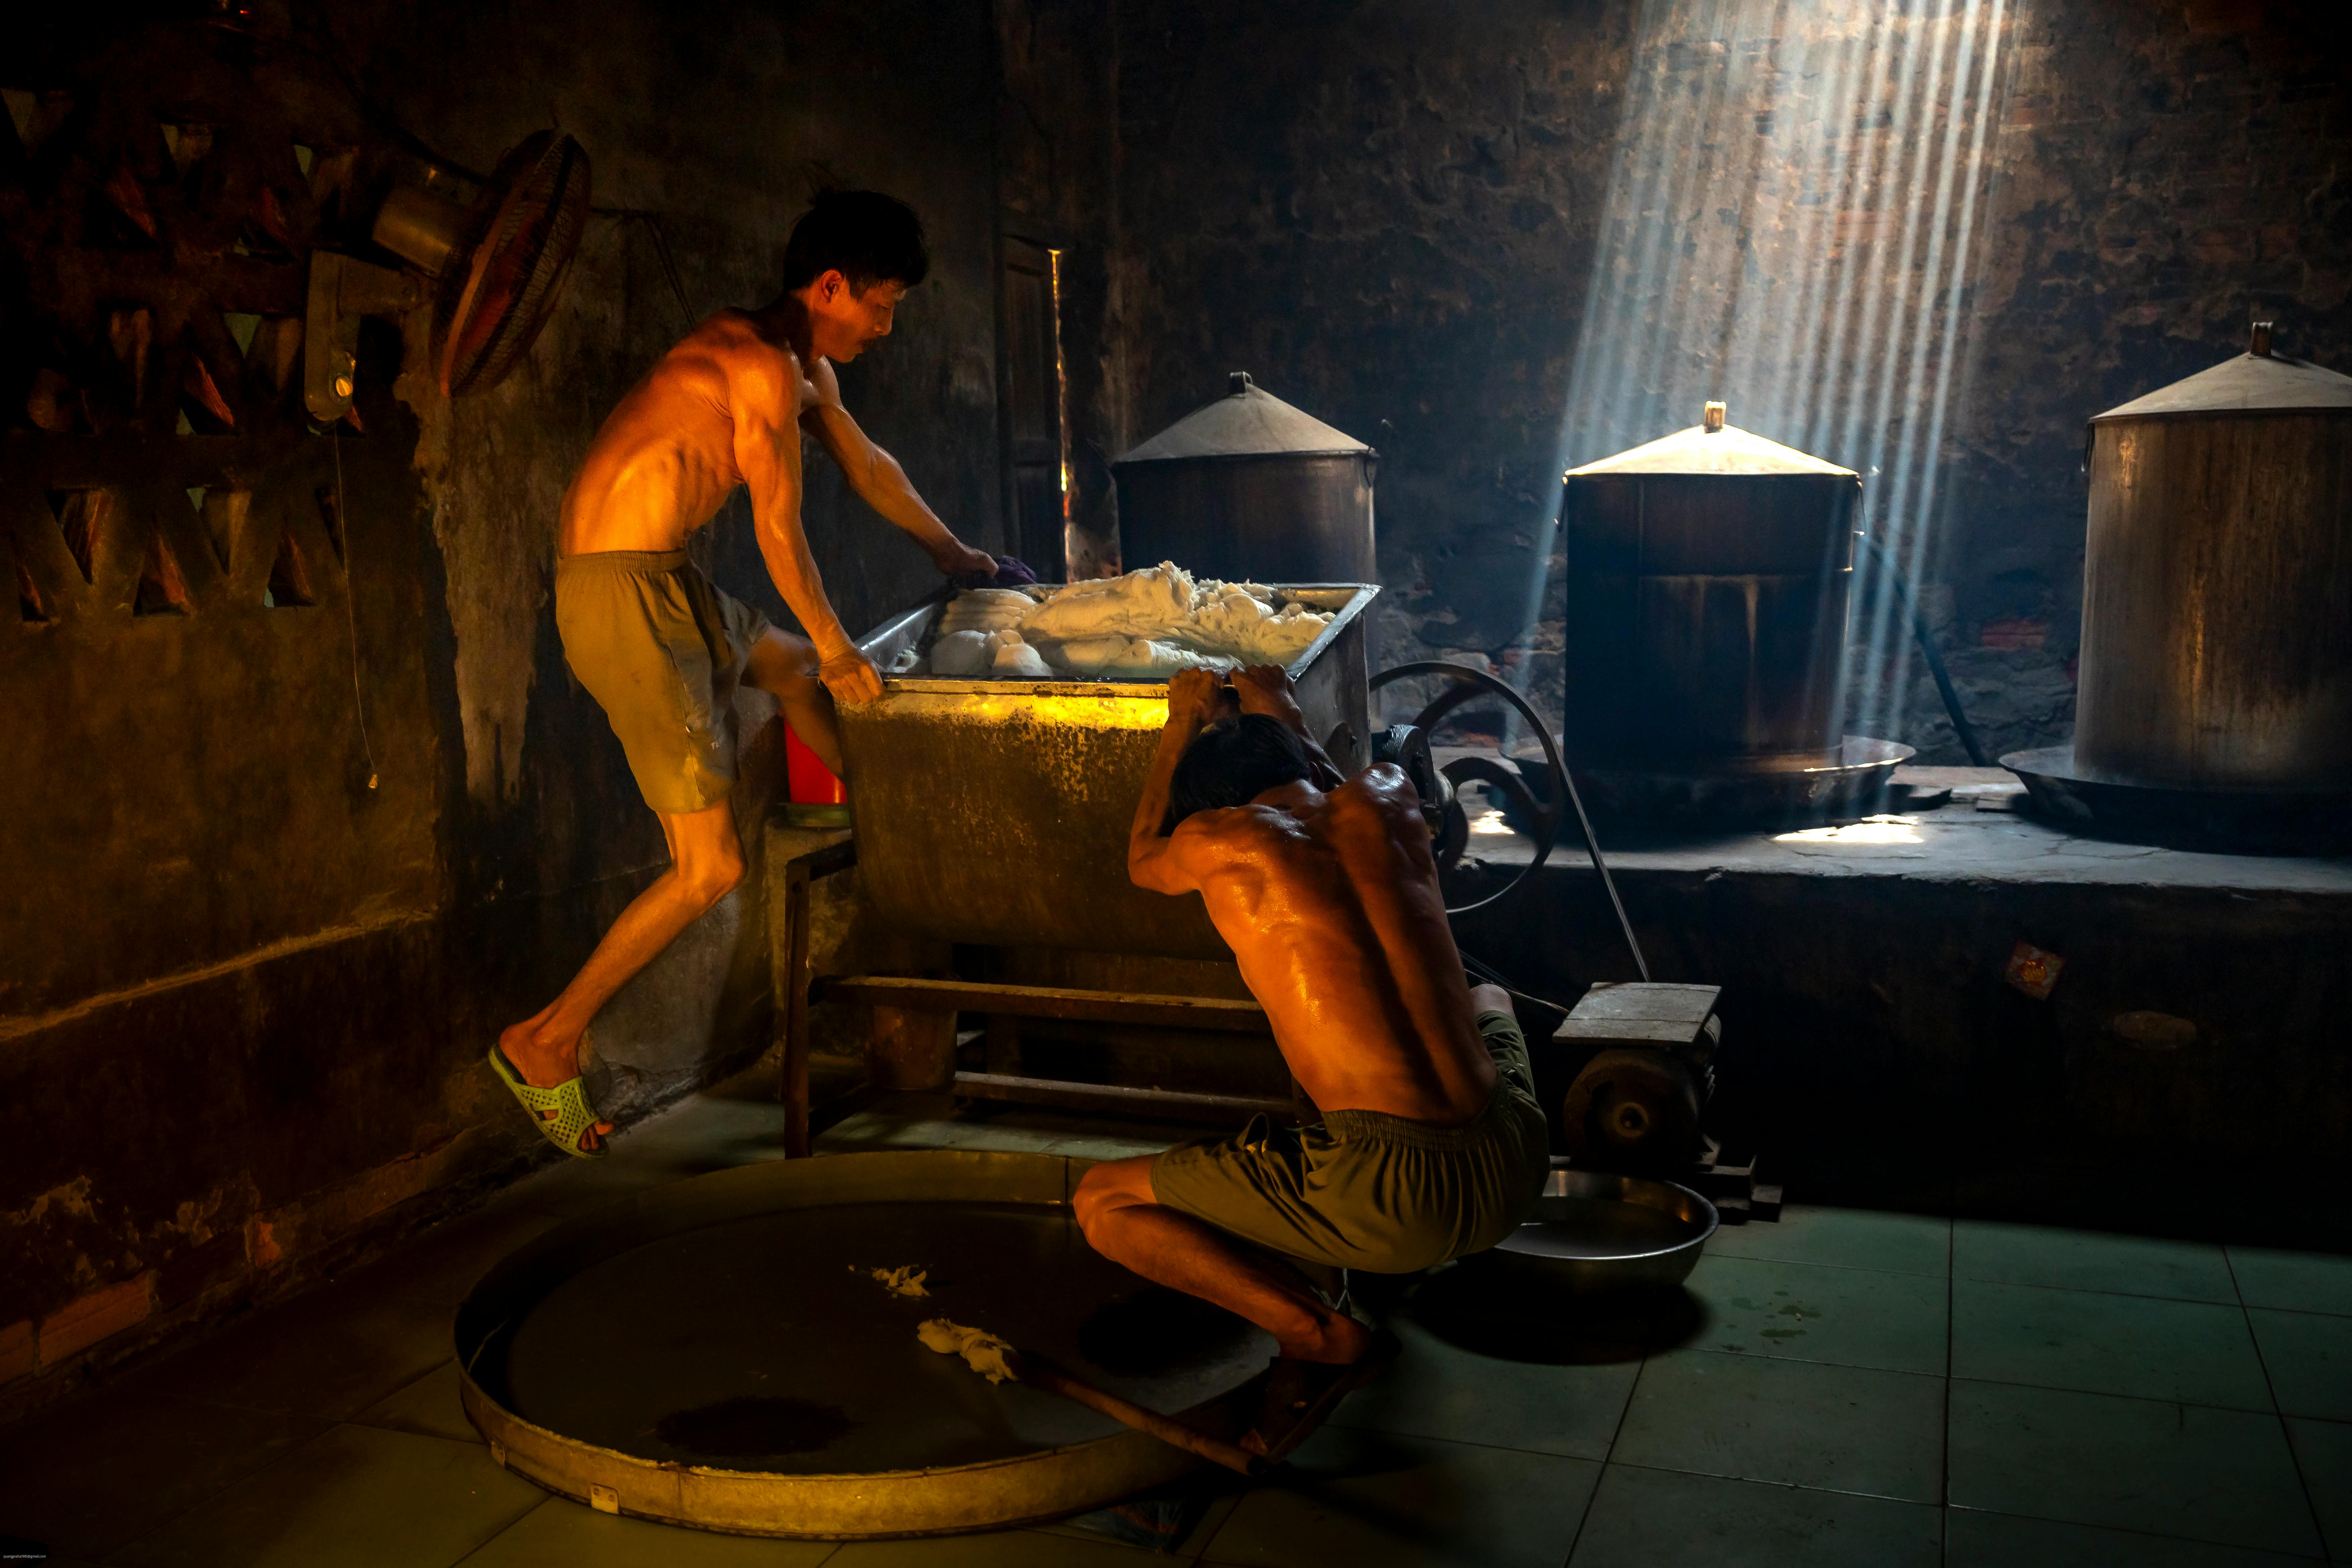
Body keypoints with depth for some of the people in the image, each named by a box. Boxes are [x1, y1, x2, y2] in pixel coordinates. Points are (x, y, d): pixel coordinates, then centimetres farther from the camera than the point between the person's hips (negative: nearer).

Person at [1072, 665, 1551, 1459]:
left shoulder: (1218, 838, 0)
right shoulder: (1387, 799, 10)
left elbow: (1143, 862, 26)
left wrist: (1183, 727, 36)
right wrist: (1286, 721, 48)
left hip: (1392, 1195, -5)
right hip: (1512, 1172, 5)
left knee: (1102, 1201, 11)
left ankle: (1321, 1336, -1)